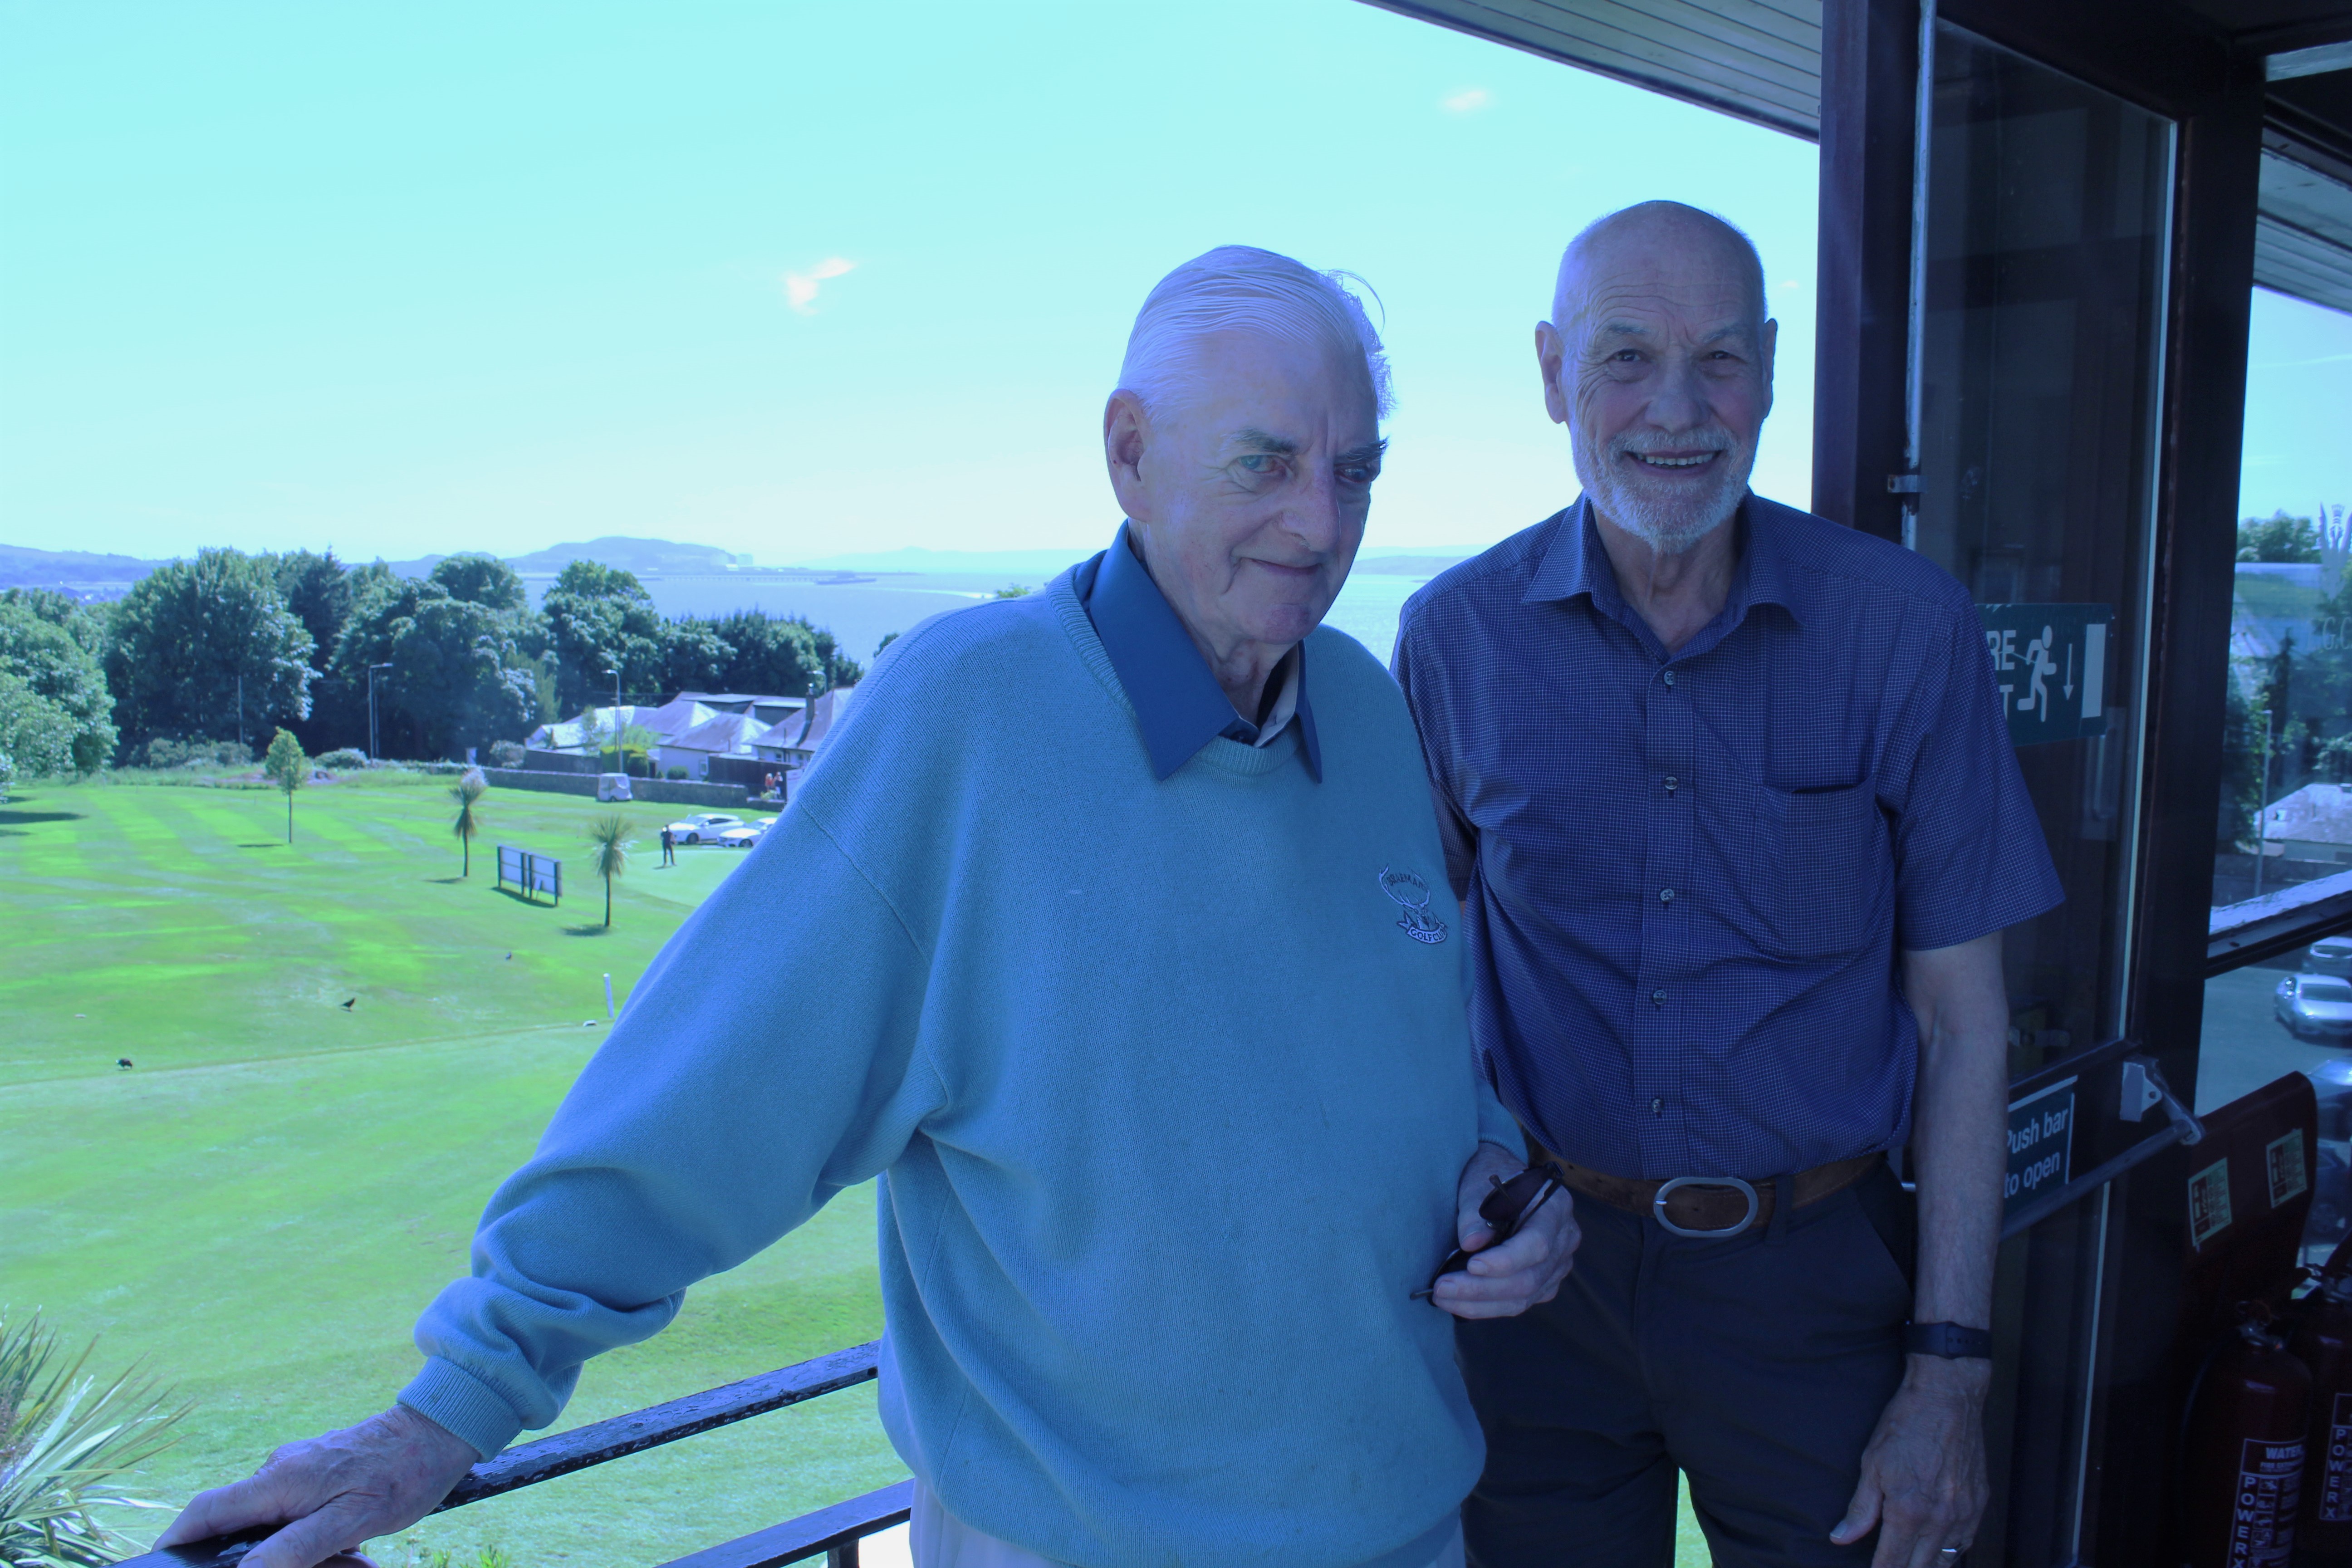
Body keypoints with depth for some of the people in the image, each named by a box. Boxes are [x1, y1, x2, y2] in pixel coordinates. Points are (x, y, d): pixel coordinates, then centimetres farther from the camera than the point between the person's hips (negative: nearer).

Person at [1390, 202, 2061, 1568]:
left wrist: (1952, 1369, -6)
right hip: (1544, 1264, 1)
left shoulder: (1907, 627, -9)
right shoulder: (1457, 636, -6)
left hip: (1812, 1268, -1)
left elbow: (1964, 1018, -5)